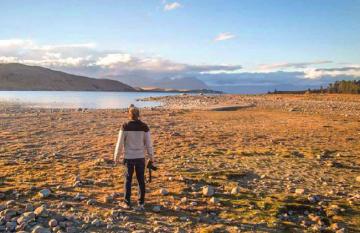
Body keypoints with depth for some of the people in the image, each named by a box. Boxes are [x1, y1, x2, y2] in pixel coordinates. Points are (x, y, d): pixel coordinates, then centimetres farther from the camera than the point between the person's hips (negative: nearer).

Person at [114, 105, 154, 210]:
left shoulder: (125, 126, -10)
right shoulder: (144, 127, -5)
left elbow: (120, 143, -8)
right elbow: (148, 143, -3)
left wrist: (116, 157, 4)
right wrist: (151, 157, 11)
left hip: (128, 157, -1)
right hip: (140, 157, 1)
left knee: (128, 180, 11)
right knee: (141, 180, 12)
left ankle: (127, 203, 19)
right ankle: (141, 203, 18)